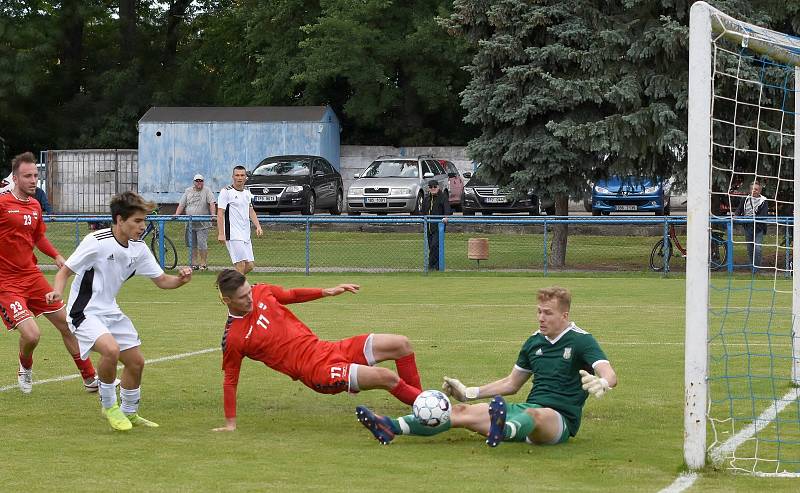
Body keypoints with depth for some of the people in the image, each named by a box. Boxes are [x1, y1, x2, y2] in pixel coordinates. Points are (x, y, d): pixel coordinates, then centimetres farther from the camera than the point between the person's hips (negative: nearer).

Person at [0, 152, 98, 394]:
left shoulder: (35, 205, 10)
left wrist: (57, 256, 13)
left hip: (32, 275, 7)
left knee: (67, 324, 10)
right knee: (31, 334, -20)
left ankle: (90, 379, 23)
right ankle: (25, 368, 16)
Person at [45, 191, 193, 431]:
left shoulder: (139, 248, 0)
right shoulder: (96, 242, -20)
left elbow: (161, 280, 7)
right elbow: (65, 271, -12)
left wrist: (180, 279, -15)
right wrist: (57, 291, -32)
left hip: (111, 312, 8)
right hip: (85, 312, -8)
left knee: (136, 361, 9)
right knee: (111, 349, -31)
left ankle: (129, 413, 32)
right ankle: (109, 405, -8)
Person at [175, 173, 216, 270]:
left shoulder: (207, 191, 1)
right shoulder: (188, 191, 12)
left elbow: (212, 203, -9)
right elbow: (181, 205, 12)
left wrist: (213, 214, -24)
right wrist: (176, 215, 0)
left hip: (202, 223, -4)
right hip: (190, 223, 4)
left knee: (202, 244, -7)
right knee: (192, 245, 7)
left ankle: (203, 264, 0)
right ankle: (194, 264, 14)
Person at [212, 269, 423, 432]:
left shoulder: (261, 291, 1)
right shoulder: (233, 339, -14)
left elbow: (291, 295, 21)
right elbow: (230, 381, -5)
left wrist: (327, 292, 14)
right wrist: (230, 424, 0)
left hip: (326, 349, 7)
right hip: (317, 371, -7)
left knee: (401, 344, 1)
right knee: (387, 377, -22)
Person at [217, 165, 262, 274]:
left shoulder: (247, 193, 15)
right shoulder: (226, 192, -6)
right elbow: (220, 214, -10)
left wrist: (257, 226, 5)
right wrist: (221, 233, -17)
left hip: (246, 235, 8)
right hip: (233, 235, -8)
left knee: (249, 265, 6)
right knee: (241, 265, -15)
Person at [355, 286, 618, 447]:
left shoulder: (581, 341, -3)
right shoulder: (534, 341, 17)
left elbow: (610, 375, -18)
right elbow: (511, 383, 28)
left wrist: (600, 383, -43)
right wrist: (469, 393, 22)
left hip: (559, 420, -7)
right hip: (527, 410, 7)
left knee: (534, 414, -44)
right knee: (463, 411, -10)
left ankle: (503, 431, -81)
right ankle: (390, 428, -25)